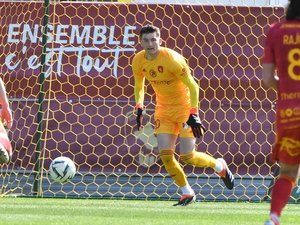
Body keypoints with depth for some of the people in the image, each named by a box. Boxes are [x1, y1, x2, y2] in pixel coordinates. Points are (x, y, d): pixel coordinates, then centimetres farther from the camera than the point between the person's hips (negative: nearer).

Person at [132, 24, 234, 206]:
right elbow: (139, 86, 14)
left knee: (188, 157, -9)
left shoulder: (171, 59, -24)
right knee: (165, 154, -8)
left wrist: (193, 114, -26)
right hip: (163, 108, 5)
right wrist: (139, 107, 1)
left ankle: (220, 166, 21)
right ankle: (187, 193, 9)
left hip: (184, 106, -5)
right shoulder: (138, 61, -6)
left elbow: (193, 86, -21)